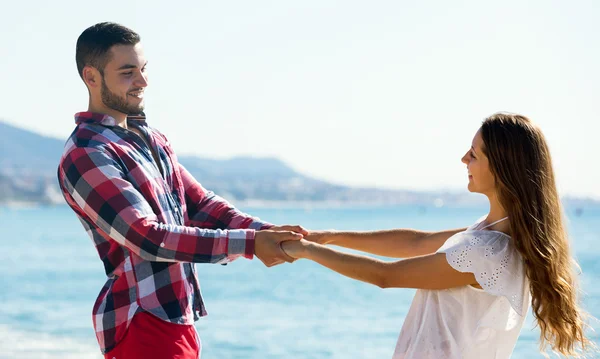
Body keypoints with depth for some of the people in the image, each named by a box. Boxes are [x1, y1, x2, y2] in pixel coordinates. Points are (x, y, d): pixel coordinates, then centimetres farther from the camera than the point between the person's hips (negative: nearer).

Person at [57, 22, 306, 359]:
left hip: (177, 319, 8)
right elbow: (148, 238, -23)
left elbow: (200, 204, 7)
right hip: (142, 323, -8)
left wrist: (265, 231, -11)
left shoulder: (151, 139, 14)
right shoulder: (86, 156, -15)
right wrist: (248, 243, -27)